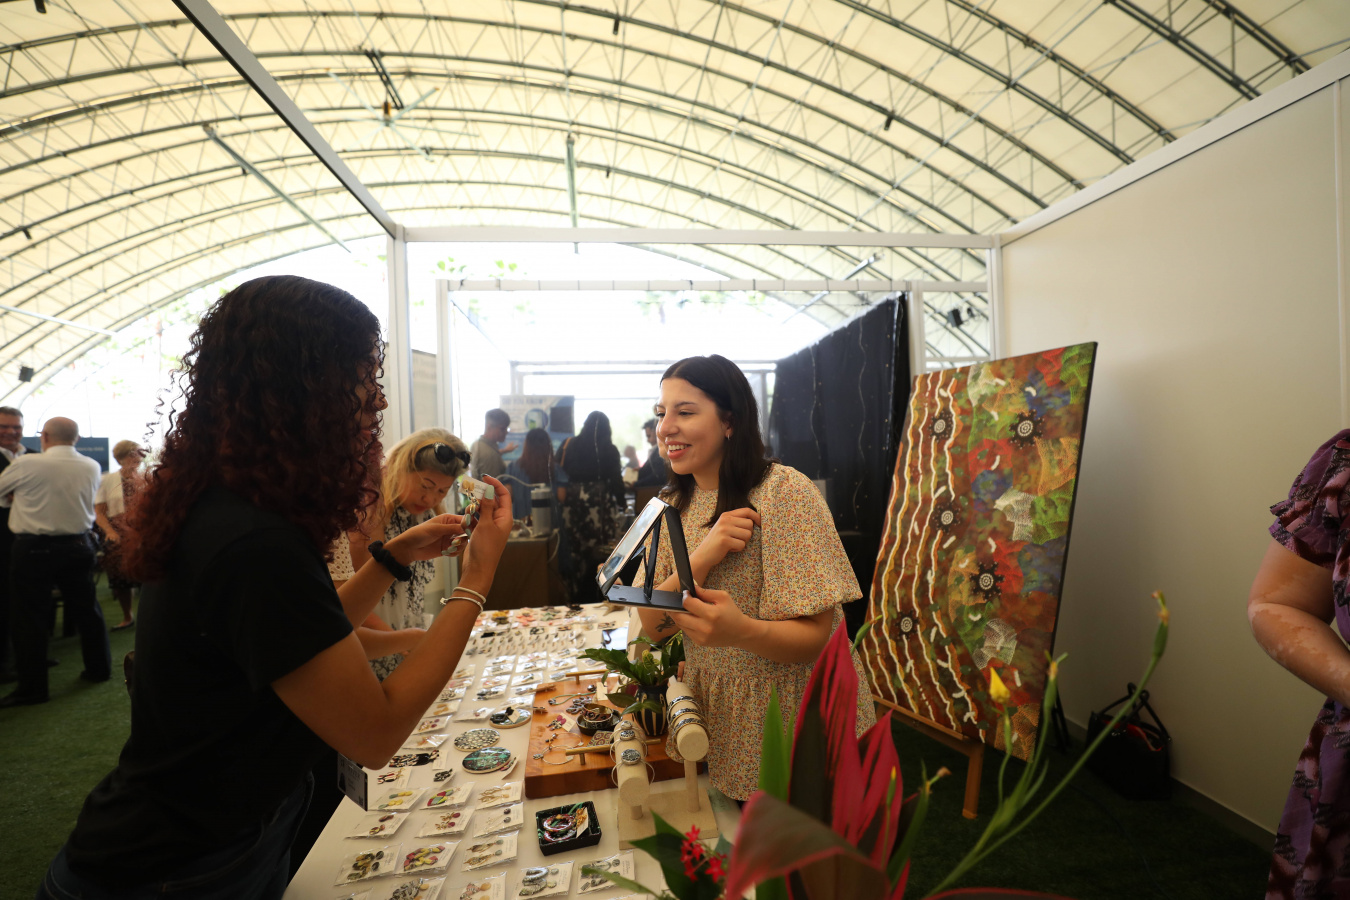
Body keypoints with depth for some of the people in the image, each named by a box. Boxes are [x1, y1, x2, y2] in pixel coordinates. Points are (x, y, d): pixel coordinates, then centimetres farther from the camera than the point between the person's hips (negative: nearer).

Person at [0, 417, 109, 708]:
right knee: (86, 609, 15)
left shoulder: (26, 465, -12)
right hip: (79, 546, 4)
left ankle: (32, 687, 11)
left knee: (29, 618, 5)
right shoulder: (92, 468, 0)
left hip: (34, 549, -4)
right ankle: (99, 668, 27)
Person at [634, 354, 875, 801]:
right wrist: (702, 558, -26)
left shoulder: (784, 492, -21)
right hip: (723, 725, 5)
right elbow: (652, 625, -9)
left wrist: (739, 630, -43)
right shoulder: (674, 506, 0)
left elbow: (814, 638, -23)